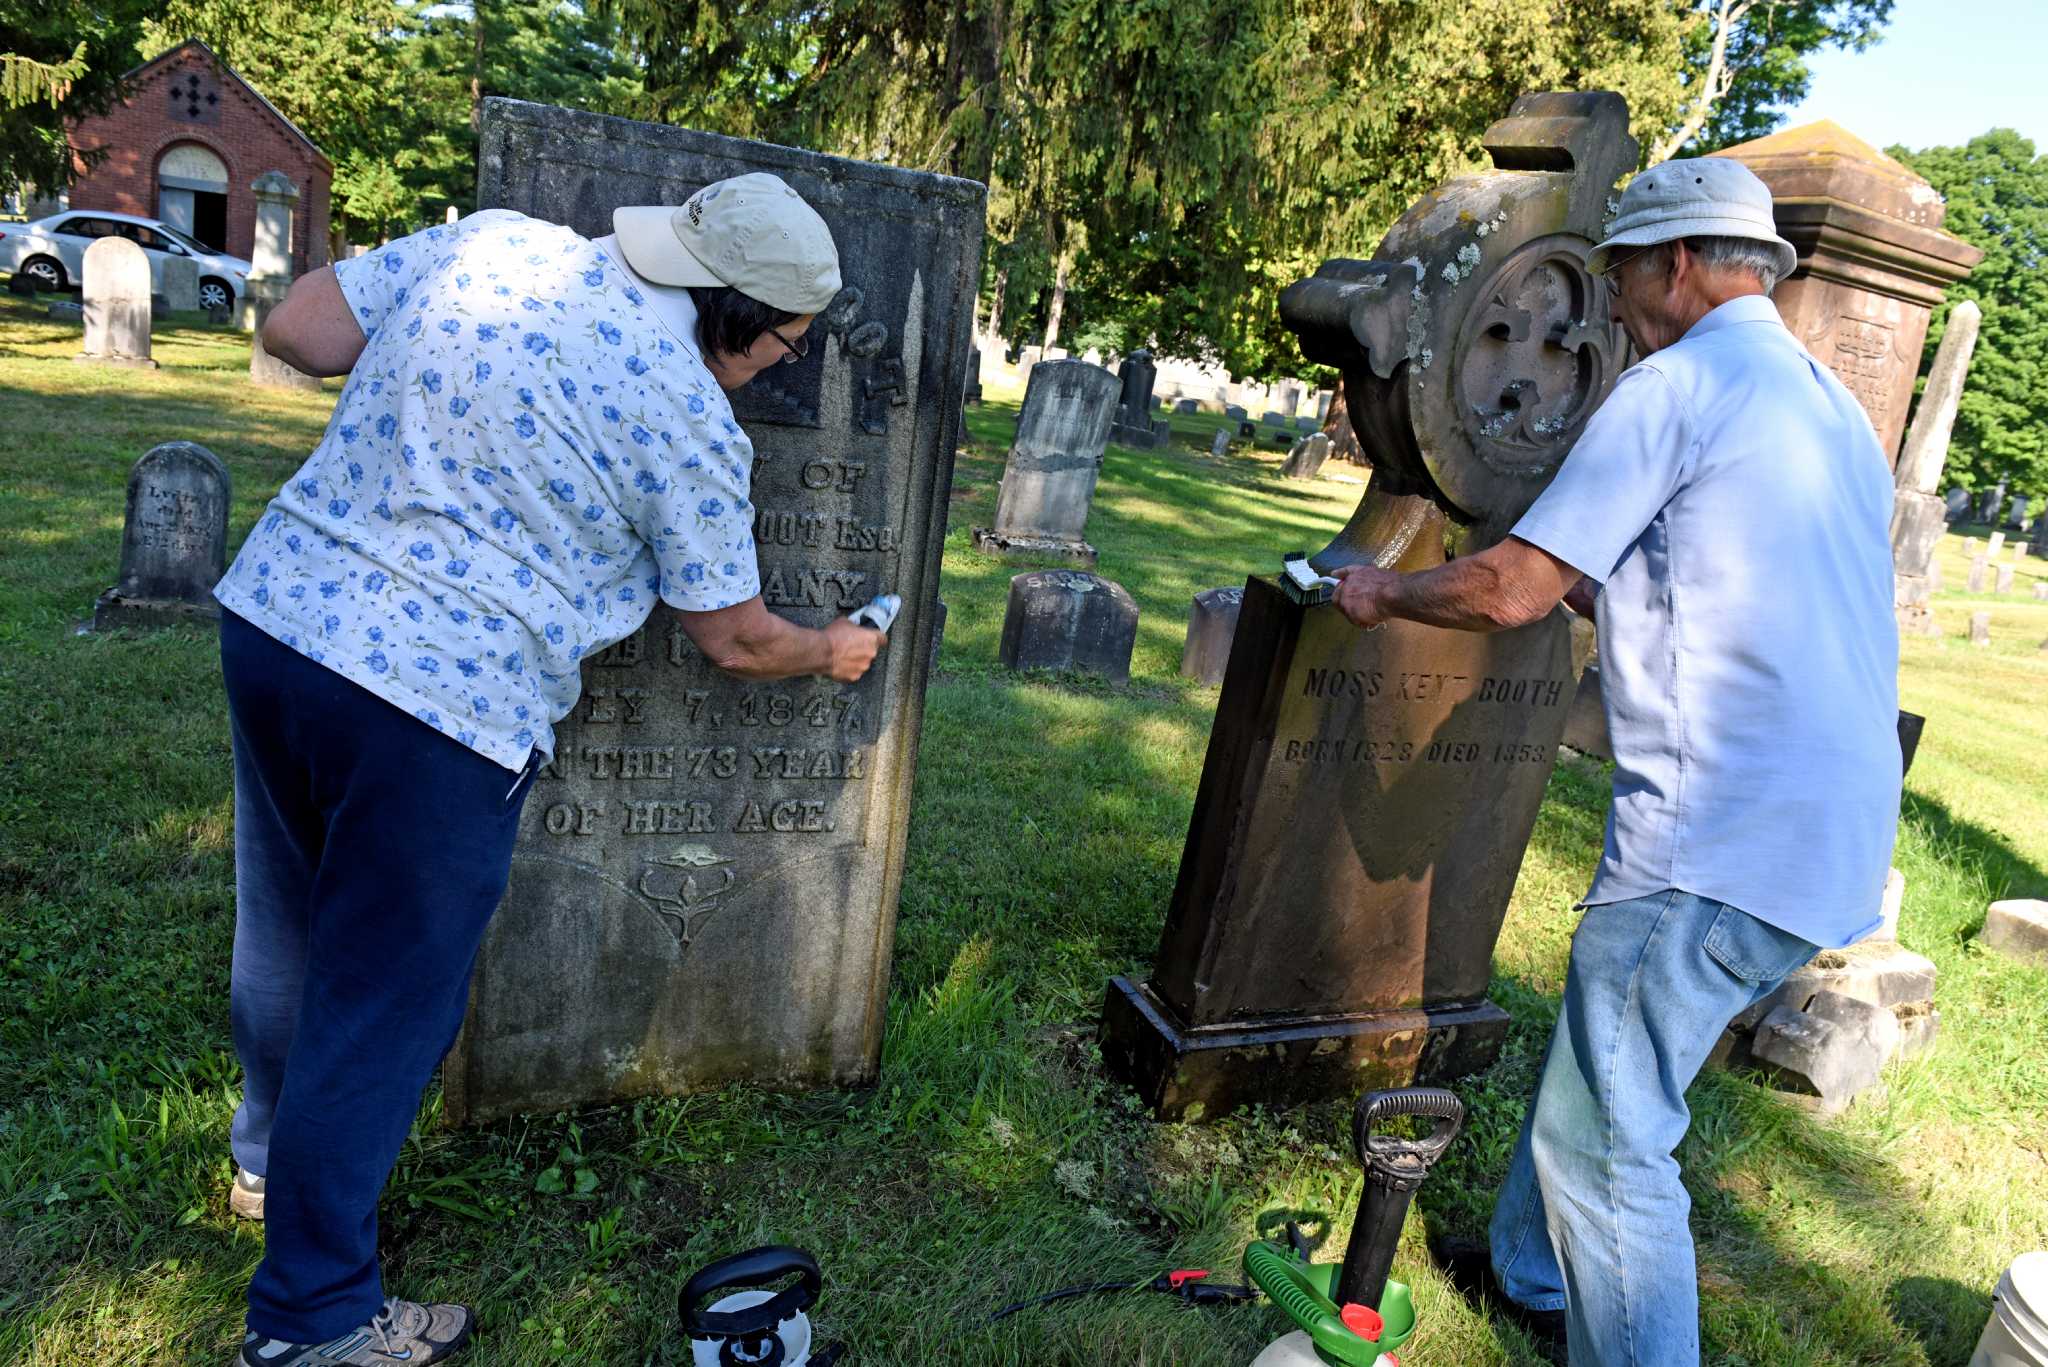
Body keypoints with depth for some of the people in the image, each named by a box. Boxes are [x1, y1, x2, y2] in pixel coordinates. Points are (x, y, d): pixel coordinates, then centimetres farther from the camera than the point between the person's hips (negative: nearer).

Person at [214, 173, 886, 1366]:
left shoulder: (491, 239, 5)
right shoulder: (694, 425, -9)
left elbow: (294, 331, 9)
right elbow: (737, 640, 3)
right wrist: (830, 652, 22)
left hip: (274, 609, 8)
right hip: (443, 703, -7)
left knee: (290, 926, 26)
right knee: (386, 1000, 10)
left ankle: (275, 1157, 53)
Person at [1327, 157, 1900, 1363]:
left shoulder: (1677, 385, -10)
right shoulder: (1834, 405, 19)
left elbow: (1512, 592, -14)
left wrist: (1385, 595, 3)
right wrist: (1615, 590, 33)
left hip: (1725, 839, -10)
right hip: (1837, 837, 10)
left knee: (1609, 1138, -3)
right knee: (1596, 1063, 23)